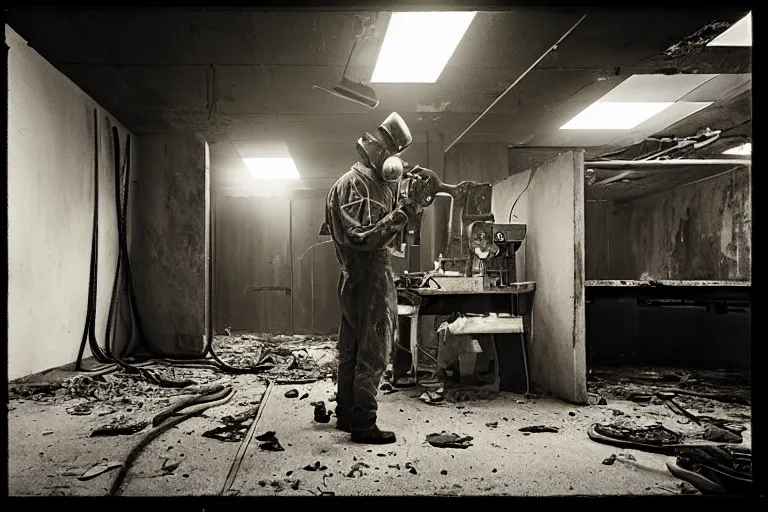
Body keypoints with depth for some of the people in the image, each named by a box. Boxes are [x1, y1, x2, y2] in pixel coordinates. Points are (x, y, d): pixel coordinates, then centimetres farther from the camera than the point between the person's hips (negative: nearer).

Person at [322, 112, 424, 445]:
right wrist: (403, 214, -24)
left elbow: (387, 226, 16)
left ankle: (346, 414, 26)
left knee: (352, 348, 15)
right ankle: (363, 425, 2)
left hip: (357, 278, 10)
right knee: (372, 351, -5)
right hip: (368, 275, -10)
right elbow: (363, 236, -22)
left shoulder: (380, 183, 17)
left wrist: (412, 204, 3)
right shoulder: (354, 184, -13)